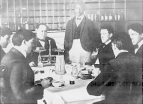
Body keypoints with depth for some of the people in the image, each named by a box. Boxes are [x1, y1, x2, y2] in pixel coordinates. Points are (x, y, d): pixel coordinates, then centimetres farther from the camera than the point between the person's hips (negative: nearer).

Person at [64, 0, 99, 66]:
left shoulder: (89, 23, 4)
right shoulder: (69, 22, 14)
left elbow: (94, 39, 4)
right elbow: (66, 39, 13)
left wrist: (91, 50, -4)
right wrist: (66, 52, 5)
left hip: (84, 50, -2)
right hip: (72, 50, 2)